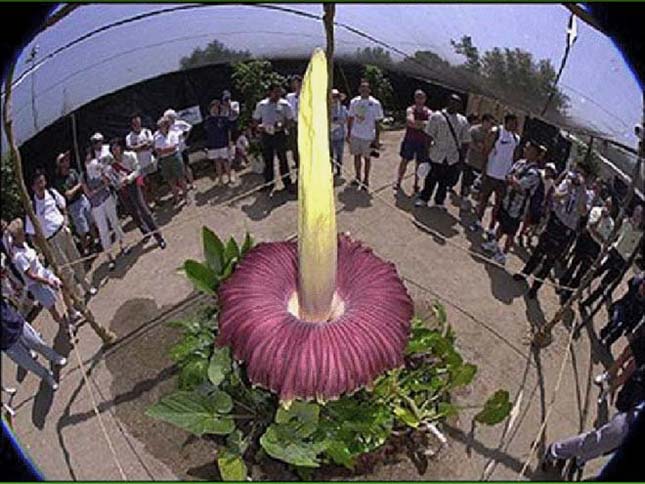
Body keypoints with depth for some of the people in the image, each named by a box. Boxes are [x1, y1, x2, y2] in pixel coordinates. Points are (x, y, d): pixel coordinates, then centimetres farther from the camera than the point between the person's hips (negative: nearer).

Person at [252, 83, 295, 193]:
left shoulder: (284, 104, 0)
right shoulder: (261, 105, 6)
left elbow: (290, 119, 1)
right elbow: (256, 119, 14)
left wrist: (283, 126, -17)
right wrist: (258, 126, -7)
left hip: (279, 134, -2)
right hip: (266, 134, 2)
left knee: (283, 159, -2)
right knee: (267, 160, 8)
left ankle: (287, 183, 5)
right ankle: (268, 183, 18)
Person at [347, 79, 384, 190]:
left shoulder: (375, 103, -10)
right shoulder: (354, 102, 2)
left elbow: (377, 122, -7)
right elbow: (351, 118, 10)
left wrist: (377, 138, -10)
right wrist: (348, 133, 9)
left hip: (368, 136, -4)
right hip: (355, 135, 4)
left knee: (367, 158, 7)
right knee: (357, 156, 12)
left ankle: (366, 180, 19)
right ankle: (358, 178, 27)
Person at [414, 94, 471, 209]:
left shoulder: (463, 121, 8)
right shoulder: (437, 116, -1)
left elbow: (465, 142, 11)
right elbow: (429, 135, -4)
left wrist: (462, 158, 7)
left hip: (453, 158, 3)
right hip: (436, 156, -3)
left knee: (445, 182, 9)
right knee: (431, 179, 5)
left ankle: (439, 201, 24)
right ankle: (423, 199, 20)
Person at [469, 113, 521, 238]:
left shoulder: (516, 139, 8)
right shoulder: (496, 132, -7)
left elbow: (515, 157, 14)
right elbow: (486, 151, -9)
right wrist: (484, 170, -14)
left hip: (505, 176, 4)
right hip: (491, 173, -4)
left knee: (499, 204, 6)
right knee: (484, 198, 10)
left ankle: (491, 229, 15)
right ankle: (479, 222, 28)